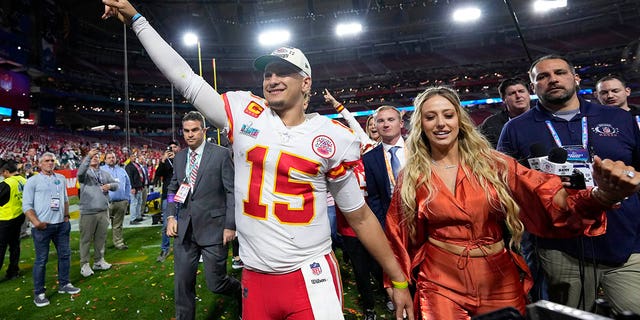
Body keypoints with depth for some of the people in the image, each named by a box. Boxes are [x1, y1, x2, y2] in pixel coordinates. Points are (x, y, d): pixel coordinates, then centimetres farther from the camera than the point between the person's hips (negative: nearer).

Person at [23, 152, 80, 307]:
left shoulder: (61, 178, 10)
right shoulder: (33, 181, -4)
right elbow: (26, 205, -7)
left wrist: (66, 216, 11)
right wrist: (36, 222, -18)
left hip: (61, 224, 5)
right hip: (43, 226, -5)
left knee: (65, 254, 12)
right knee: (41, 259, 2)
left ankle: (64, 284, 27)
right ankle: (39, 293, 15)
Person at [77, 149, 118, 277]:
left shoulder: (105, 173, 14)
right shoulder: (86, 172, -1)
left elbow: (116, 184, 14)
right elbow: (80, 172, -25)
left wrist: (109, 186, -10)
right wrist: (88, 156, -34)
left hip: (103, 211, 5)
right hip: (88, 212, -5)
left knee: (101, 237, 13)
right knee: (86, 239, 3)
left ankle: (98, 261, 25)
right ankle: (84, 264, 12)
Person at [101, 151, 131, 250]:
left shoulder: (122, 170, 17)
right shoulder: (101, 170, 5)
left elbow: (128, 185, 19)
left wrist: (127, 198, 11)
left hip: (121, 202, 3)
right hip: (106, 202, -3)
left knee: (118, 225, 11)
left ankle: (119, 242, 18)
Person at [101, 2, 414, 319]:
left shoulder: (332, 138, -5)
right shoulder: (244, 114, -1)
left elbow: (360, 216, 1)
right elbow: (183, 77, 4)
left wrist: (398, 281, 3)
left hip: (311, 278, -1)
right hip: (255, 279, 2)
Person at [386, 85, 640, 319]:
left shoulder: (491, 162, -4)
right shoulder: (411, 177, -5)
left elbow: (547, 198, -14)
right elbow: (400, 237, 1)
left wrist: (602, 194, -33)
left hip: (500, 279, 2)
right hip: (440, 282, -1)